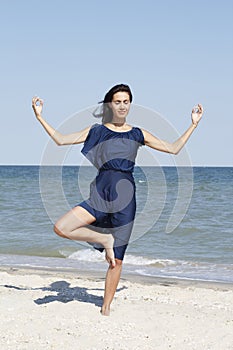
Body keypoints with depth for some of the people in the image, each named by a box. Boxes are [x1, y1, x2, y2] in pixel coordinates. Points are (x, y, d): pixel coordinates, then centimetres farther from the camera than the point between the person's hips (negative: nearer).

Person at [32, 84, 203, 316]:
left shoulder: (138, 134, 10)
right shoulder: (96, 131, 8)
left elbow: (174, 148, 14)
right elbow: (61, 140, 6)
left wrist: (193, 124, 11)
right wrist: (40, 118, 1)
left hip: (124, 198, 0)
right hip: (99, 195, 0)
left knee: (117, 260, 2)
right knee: (61, 228, -23)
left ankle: (106, 308, 17)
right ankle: (105, 239, -1)